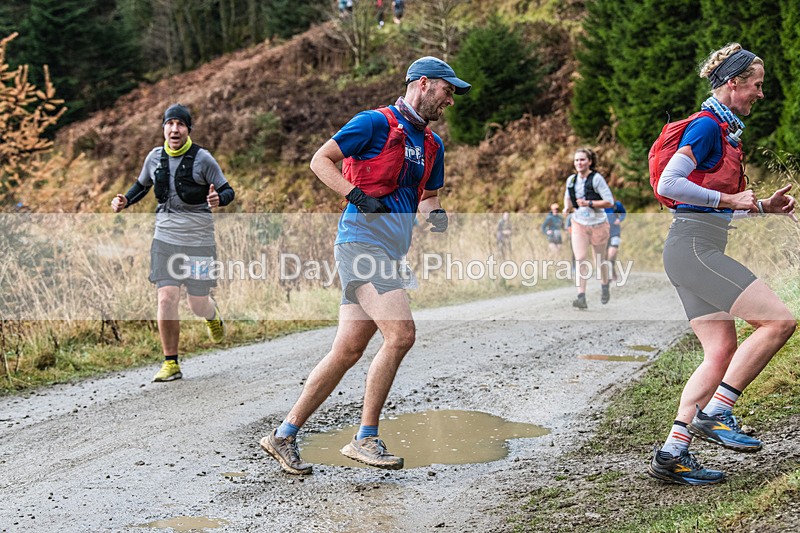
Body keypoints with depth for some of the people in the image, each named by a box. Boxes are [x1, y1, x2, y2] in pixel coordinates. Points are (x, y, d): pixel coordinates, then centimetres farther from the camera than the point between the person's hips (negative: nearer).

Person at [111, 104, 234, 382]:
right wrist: (124, 201, 3)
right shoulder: (155, 157, 4)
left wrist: (219, 199, -26)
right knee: (166, 299, -10)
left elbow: (227, 190, -3)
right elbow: (142, 185, 22)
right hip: (165, 239, 2)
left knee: (197, 304, 3)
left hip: (198, 240, -2)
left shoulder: (202, 158, -7)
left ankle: (212, 314, 43)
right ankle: (171, 364, 3)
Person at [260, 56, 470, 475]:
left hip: (387, 255, 8)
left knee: (348, 351, 4)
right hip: (361, 241, -8)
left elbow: (427, 198, 30)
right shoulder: (375, 123, -4)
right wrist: (356, 196, -16)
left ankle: (284, 435, 12)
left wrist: (435, 213, 6)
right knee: (400, 334, -19)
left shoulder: (432, 145, 21)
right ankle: (365, 439, -9)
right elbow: (320, 160, -4)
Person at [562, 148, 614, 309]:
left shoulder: (596, 179, -15)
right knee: (580, 259, -13)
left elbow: (609, 202, -17)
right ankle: (581, 298, -17)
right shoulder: (571, 180, 0)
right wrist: (567, 208, -1)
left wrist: (589, 203, -26)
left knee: (599, 261, 12)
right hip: (579, 224, 3)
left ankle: (604, 288, 41)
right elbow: (568, 197, 20)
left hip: (598, 224, -3)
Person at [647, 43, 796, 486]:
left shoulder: (726, 131, 22)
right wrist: (728, 199, -14)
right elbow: (668, 185, -19)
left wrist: (763, 206, 17)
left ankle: (671, 454, 5)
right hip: (694, 247, -10)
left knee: (721, 355, 6)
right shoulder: (707, 126, -9)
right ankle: (713, 414, -9)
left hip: (697, 250, 10)